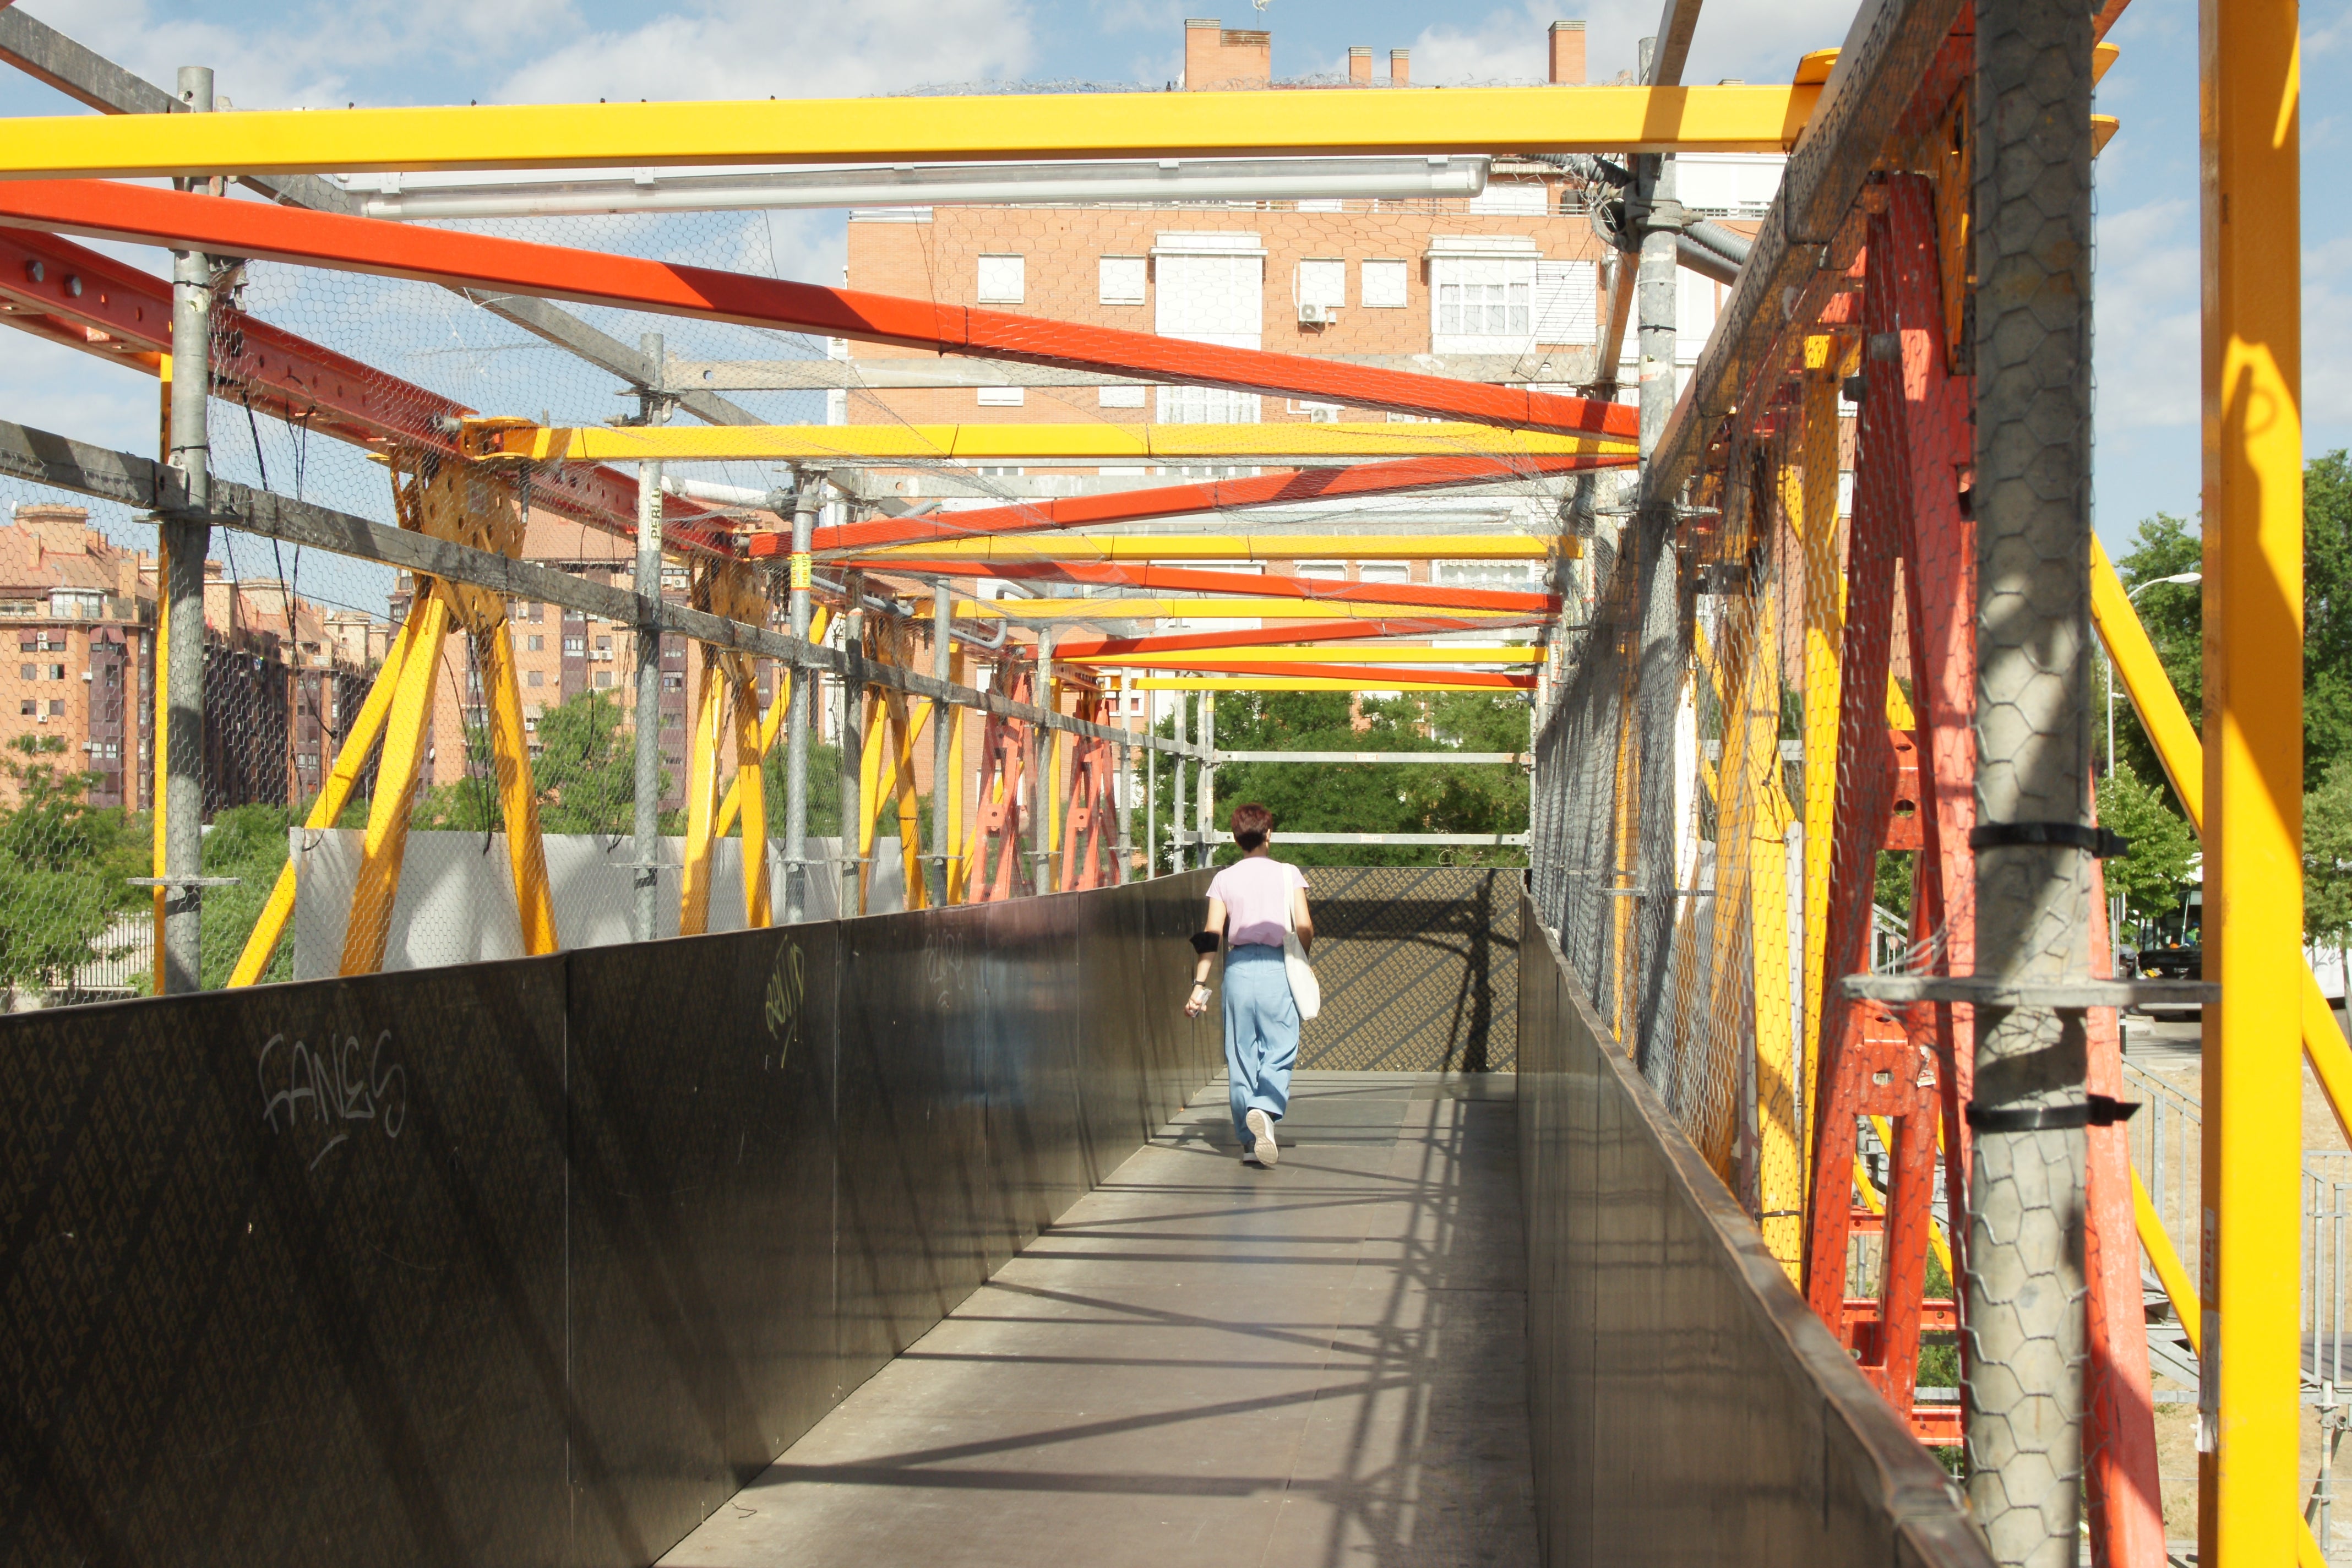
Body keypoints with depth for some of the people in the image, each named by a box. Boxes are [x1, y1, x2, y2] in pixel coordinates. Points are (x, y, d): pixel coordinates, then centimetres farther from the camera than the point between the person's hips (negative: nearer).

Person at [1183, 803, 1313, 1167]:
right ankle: (1264, 1109, -25)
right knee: (1279, 1048, 3)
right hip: (1276, 969, -2)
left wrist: (1199, 985, 0)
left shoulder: (1224, 879, 7)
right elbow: (1304, 926, -6)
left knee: (1240, 1055, 9)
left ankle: (1249, 1140, 12)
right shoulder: (1288, 874, 2)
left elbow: (1210, 935, 0)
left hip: (1238, 969, 2)